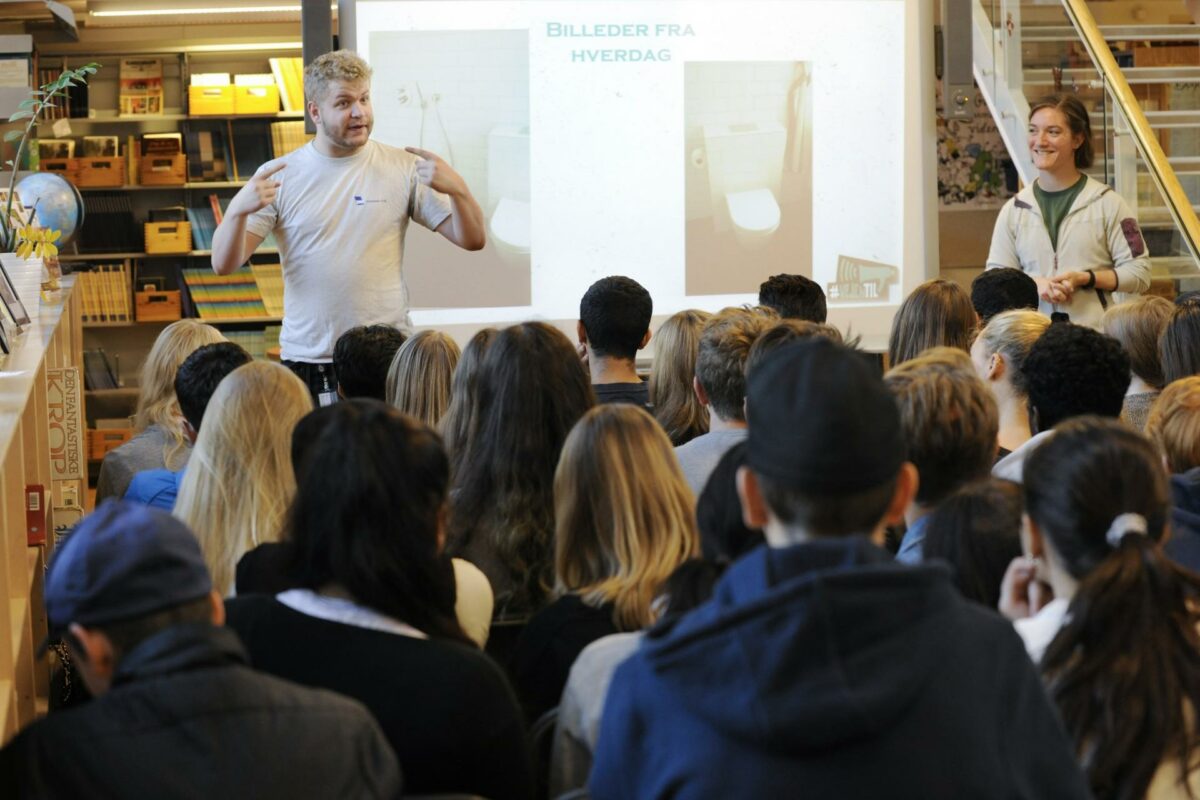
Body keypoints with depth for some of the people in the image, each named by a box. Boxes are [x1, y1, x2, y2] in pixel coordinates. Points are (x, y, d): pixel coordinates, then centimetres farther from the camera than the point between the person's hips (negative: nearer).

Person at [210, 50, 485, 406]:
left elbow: (472, 240, 3)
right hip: (307, 360, 0)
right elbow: (223, 264, -1)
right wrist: (238, 210, -20)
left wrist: (457, 188, -16)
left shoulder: (403, 167, 3)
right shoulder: (279, 176, 3)